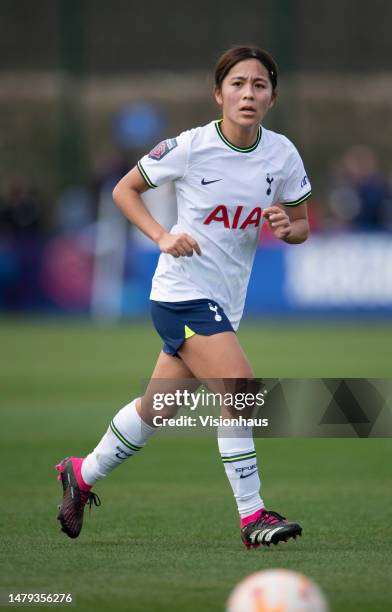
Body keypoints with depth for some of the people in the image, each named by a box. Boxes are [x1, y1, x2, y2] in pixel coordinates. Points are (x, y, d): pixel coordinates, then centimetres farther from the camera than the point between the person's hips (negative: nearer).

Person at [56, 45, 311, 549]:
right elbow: (124, 189, -1)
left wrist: (287, 228, -16)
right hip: (182, 294, -6)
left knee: (156, 409, 18)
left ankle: (83, 474, 40)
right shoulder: (189, 148, -14)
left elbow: (301, 225, 8)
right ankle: (252, 517, -14)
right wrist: (162, 237, -16)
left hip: (225, 301, 6)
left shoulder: (281, 154, -2)